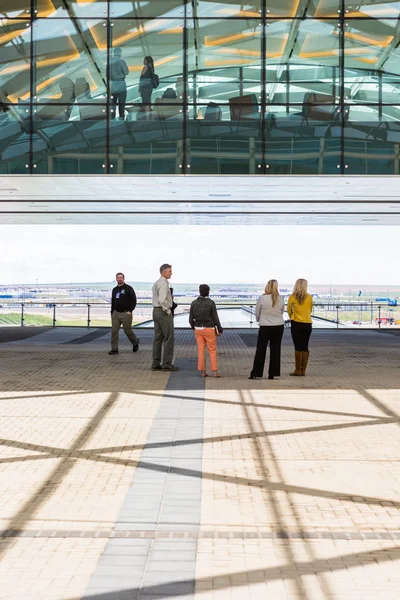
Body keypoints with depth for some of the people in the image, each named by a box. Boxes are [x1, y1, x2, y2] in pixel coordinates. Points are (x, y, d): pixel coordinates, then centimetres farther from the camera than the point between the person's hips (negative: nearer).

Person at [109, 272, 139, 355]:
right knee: (114, 331, -2)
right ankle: (114, 349, 1)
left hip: (126, 313, -5)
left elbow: (134, 300, -6)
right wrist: (112, 313, 16)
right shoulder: (114, 290, 14)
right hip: (116, 313, 5)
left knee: (128, 331, 1)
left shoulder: (128, 288, -4)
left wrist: (130, 311, -13)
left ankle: (135, 342, 28)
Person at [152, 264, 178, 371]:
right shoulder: (163, 284, -16)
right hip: (164, 312, -10)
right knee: (169, 338, -4)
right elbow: (162, 300, -25)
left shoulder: (156, 283, 15)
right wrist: (168, 311, -15)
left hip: (156, 311, 10)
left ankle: (156, 364, 11)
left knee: (158, 338, 10)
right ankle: (167, 363, -3)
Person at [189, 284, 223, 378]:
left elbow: (191, 319, 1)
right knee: (212, 351, 5)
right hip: (209, 329, -3)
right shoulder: (211, 303, -11)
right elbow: (215, 318, -8)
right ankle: (215, 371, 4)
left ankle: (203, 371, 9)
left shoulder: (194, 303, -2)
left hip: (198, 329, 3)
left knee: (201, 350, 8)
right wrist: (219, 329, 3)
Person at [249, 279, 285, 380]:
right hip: (279, 326, 3)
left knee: (261, 350, 5)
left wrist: (259, 320, 21)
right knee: (275, 350, 9)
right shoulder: (281, 299, -4)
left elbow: (257, 313, 0)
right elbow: (281, 312, 6)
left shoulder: (262, 298, -12)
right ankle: (273, 374, 12)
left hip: (265, 327, -3)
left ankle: (255, 374, 7)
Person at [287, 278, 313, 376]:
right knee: (305, 347, 7)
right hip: (308, 324, 3)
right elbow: (310, 310, 12)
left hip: (296, 324, -3)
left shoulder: (292, 297, -6)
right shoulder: (309, 297, 0)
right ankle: (303, 370, 8)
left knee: (298, 347, 0)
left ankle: (298, 370, 1)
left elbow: (289, 311, 6)